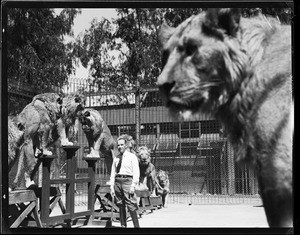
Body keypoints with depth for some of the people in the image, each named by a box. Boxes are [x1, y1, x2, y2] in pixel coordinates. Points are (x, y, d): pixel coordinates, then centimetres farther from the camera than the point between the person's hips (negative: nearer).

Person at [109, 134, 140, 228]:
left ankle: (136, 226, -7)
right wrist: (112, 186, 8)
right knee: (120, 205, 6)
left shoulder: (132, 157, 3)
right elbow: (113, 173, 16)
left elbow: (136, 173, -2)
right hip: (118, 181, 5)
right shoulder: (116, 158, 15)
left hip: (127, 180, -5)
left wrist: (133, 186, -12)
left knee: (131, 205, -10)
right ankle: (123, 225, 12)